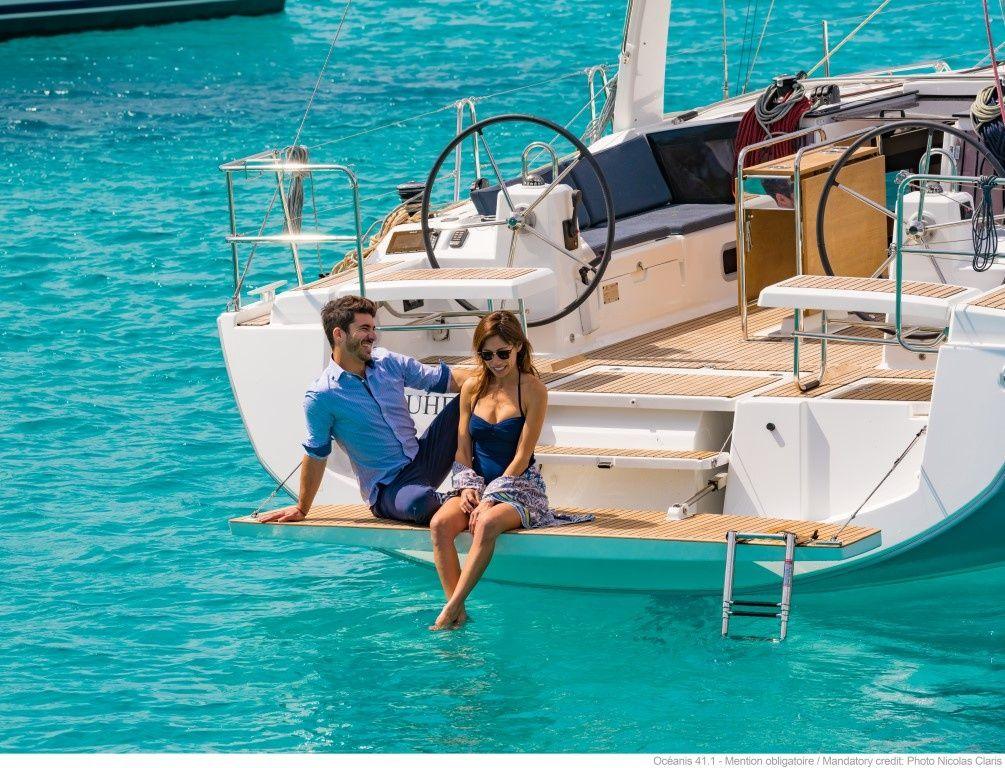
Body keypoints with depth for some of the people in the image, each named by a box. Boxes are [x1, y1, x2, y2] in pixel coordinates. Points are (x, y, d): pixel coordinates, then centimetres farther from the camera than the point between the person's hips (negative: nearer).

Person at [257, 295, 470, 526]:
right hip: (388, 488, -6)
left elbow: (445, 379, 10)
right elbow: (315, 455, 0)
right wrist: (302, 509, 6)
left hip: (423, 460, 6)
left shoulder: (388, 362, 5)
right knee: (421, 503, -40)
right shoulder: (321, 396, -10)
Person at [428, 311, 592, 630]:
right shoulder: (472, 388, 8)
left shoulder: (533, 390, -6)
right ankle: (459, 615, -29)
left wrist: (490, 499, -17)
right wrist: (468, 487, -8)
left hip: (520, 487, -4)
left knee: (486, 524, -37)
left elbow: (521, 458, -10)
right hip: (478, 486, 5)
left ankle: (449, 611, -37)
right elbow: (463, 450, 11)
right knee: (440, 524, -27)